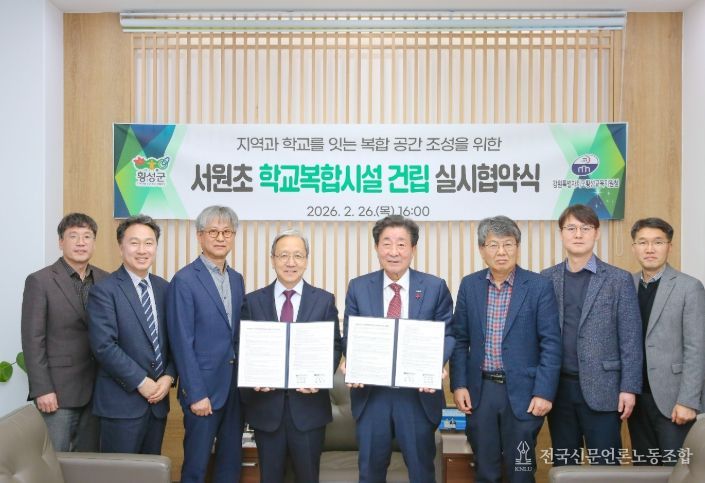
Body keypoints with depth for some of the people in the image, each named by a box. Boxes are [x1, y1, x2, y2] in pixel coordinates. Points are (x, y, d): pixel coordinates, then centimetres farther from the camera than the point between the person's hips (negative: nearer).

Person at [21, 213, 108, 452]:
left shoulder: (105, 280, 6)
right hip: (58, 389, -4)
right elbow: (33, 340, -9)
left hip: (96, 387, 4)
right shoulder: (40, 281, -7)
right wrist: (42, 389, -13)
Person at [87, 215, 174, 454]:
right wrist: (141, 382, -15)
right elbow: (104, 346, -17)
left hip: (158, 398, 6)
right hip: (121, 401, -5)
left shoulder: (163, 288, 9)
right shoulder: (104, 290, -9)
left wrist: (169, 376, -5)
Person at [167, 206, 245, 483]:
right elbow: (182, 342, -13)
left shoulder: (237, 279, 11)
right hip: (204, 389, -6)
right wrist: (196, 394, -15)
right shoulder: (184, 280, -10)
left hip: (235, 386, 6)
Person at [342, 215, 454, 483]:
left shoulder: (435, 287, -1)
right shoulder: (358, 287, 2)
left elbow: (447, 333, 0)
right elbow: (349, 335, 4)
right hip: (370, 391, 1)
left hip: (419, 391, -1)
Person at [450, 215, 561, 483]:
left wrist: (544, 392, -12)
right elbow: (460, 339, 6)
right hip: (480, 390, 2)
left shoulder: (539, 286, -5)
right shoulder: (469, 285, 3)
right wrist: (458, 385, 0)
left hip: (522, 391, -2)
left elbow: (551, 343, -6)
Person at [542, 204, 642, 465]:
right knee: (563, 464, 13)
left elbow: (630, 339, -3)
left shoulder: (619, 279, -2)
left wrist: (629, 387, -8)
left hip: (601, 387, -2)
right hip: (558, 387, 3)